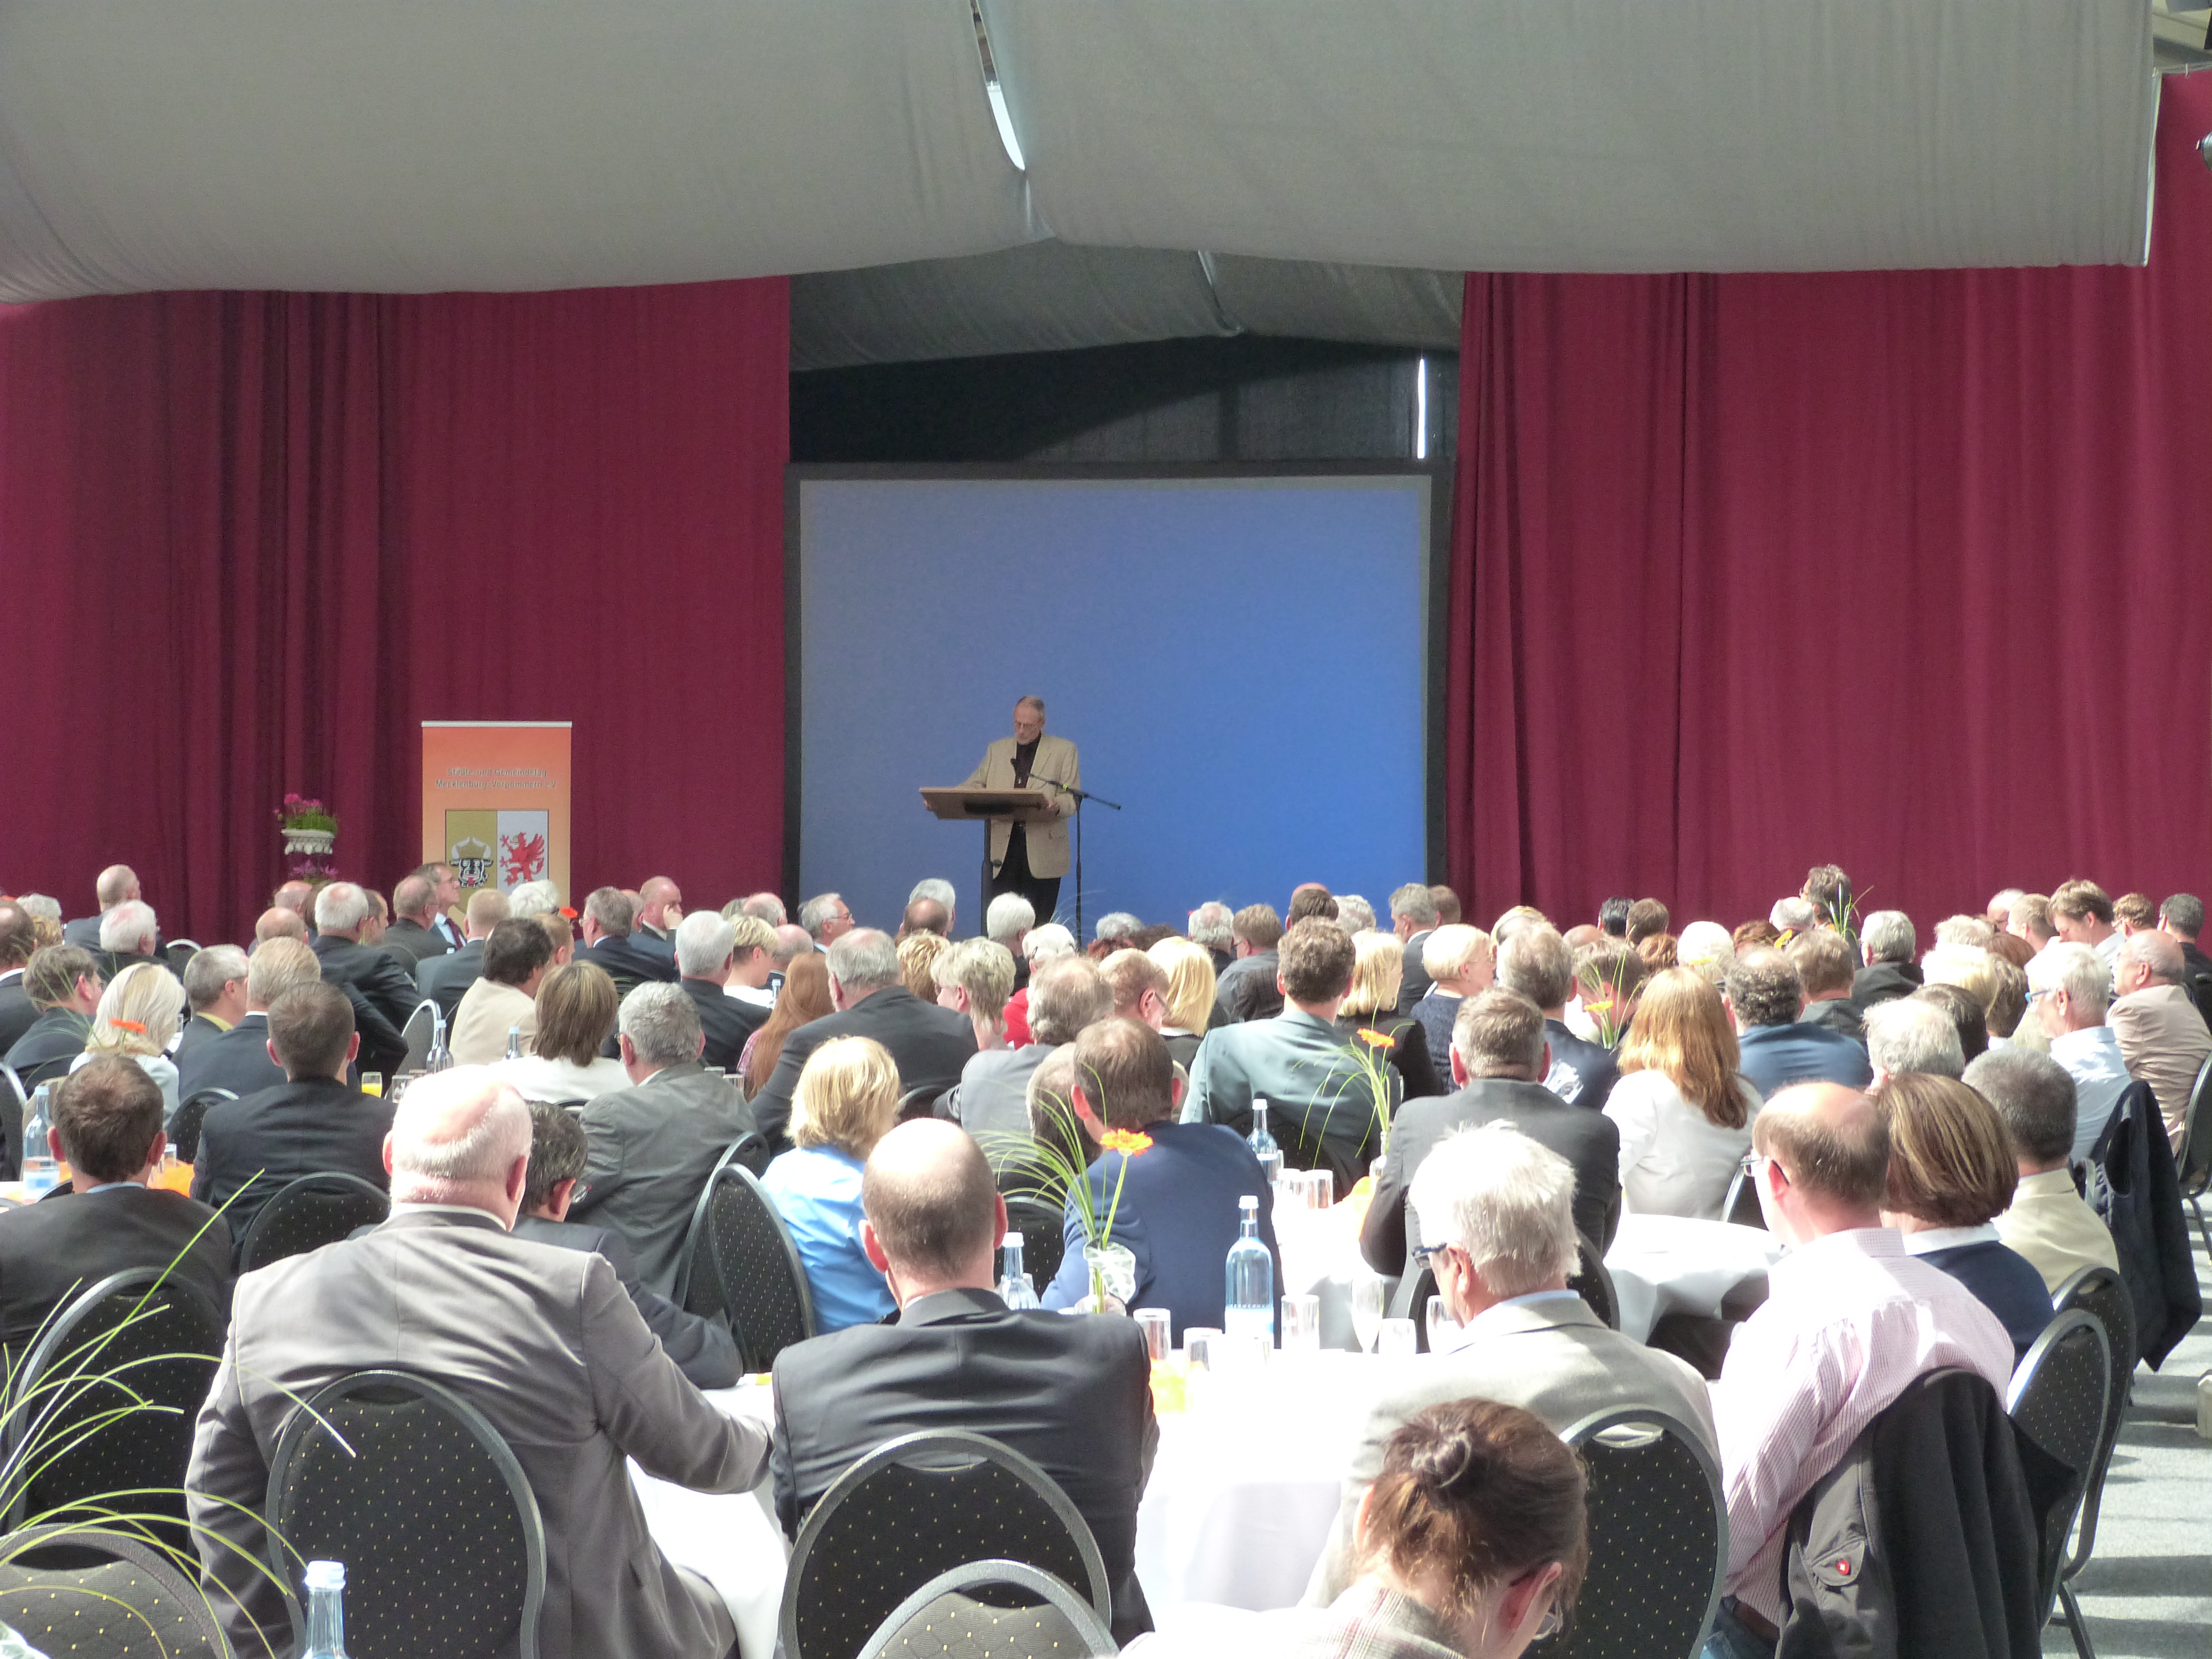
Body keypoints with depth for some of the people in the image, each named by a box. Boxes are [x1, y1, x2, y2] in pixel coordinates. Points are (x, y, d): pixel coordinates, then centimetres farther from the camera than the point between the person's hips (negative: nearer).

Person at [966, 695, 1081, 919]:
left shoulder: (1064, 751, 6)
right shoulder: (997, 749, 16)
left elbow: (1073, 798, -2)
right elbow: (975, 786, 13)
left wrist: (1057, 806, -25)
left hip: (1042, 849, -2)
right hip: (1001, 847, 2)